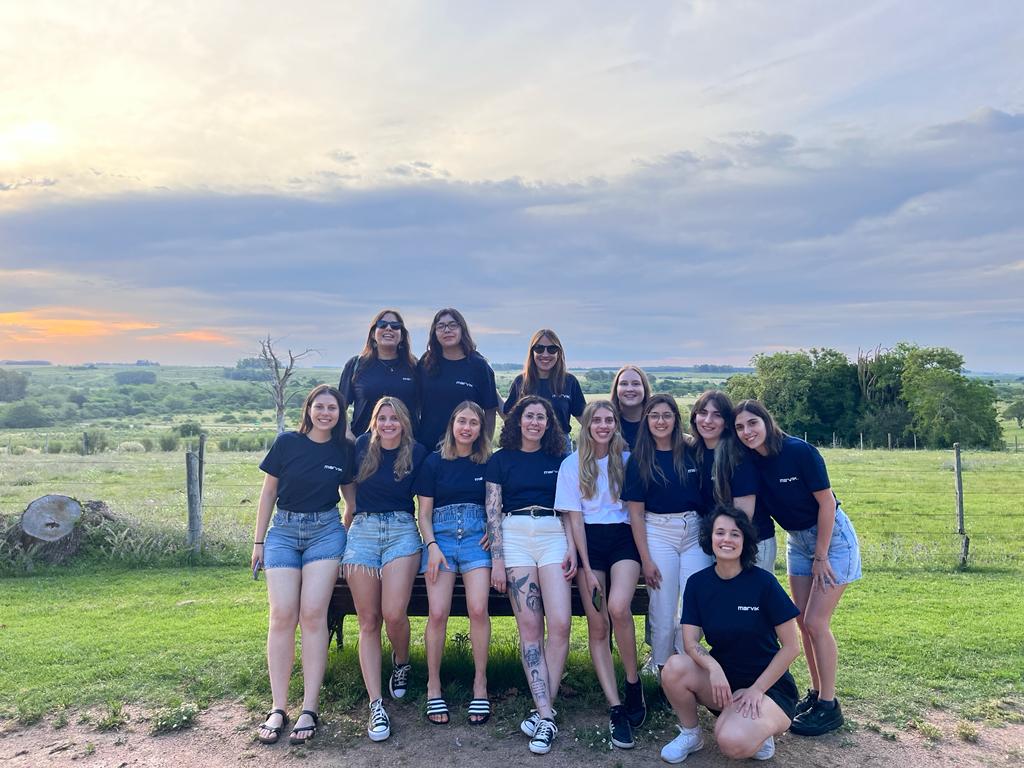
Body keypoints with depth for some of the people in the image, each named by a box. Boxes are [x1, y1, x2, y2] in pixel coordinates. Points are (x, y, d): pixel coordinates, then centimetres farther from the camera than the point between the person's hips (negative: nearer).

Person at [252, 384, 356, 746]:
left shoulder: (344, 450, 2)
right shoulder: (286, 442, -2)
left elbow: (350, 497, 13)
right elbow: (268, 493, 4)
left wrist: (351, 538, 8)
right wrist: (258, 541, 5)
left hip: (326, 532, 0)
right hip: (284, 531, 0)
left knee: (313, 614, -8)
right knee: (282, 616, -7)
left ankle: (310, 708, -1)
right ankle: (278, 708, 2)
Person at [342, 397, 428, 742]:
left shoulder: (417, 453, 2)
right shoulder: (362, 446, 6)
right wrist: (344, 530, 18)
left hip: (401, 531, -2)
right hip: (362, 531, 2)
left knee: (393, 613, -15)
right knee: (368, 621, -2)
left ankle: (401, 663, 19)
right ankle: (376, 705, 2)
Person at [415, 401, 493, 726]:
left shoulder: (487, 463, 9)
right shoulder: (434, 462, 6)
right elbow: (424, 511, 6)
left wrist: (493, 531, -2)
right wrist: (432, 545, -7)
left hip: (476, 537, 1)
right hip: (441, 536, 0)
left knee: (478, 608, -14)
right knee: (438, 613, -11)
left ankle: (480, 684, 1)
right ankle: (433, 686, 7)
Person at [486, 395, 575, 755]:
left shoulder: (558, 461, 13)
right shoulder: (501, 460, 8)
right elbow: (493, 512, 3)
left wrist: (572, 549, 0)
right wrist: (497, 560, -4)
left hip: (553, 537, 2)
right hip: (514, 536, -1)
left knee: (560, 624, -12)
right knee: (529, 627, -5)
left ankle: (542, 712, -1)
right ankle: (547, 716, -2)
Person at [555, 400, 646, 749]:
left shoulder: (627, 460, 6)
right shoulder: (572, 465, 3)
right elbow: (574, 518, 0)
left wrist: (644, 552, 2)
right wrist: (587, 569, -6)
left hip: (623, 538, 0)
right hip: (589, 541, 0)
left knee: (618, 607, -25)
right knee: (597, 626, -6)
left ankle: (633, 682, -2)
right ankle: (616, 708, 0)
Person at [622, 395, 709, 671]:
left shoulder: (692, 453, 4)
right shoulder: (639, 460, 0)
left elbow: (709, 498, 9)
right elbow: (636, 512, -2)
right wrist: (646, 559, -6)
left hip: (695, 534, 2)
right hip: (658, 534, -1)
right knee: (663, 614, 1)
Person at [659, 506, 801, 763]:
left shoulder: (763, 582, -14)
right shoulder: (697, 583, -4)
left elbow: (791, 647, -10)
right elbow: (690, 642, -8)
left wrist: (756, 689, -14)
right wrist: (713, 667, -29)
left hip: (768, 685, -3)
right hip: (722, 682, 4)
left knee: (732, 743, -31)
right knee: (675, 668, -27)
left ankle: (762, 726, 4)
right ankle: (690, 733, 1)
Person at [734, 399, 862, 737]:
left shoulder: (799, 451, -25)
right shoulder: (751, 461, -9)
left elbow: (826, 502, -21)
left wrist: (821, 556, -16)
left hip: (832, 537, -6)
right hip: (797, 540, 6)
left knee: (816, 622, -7)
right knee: (803, 621, 9)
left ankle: (829, 706, 6)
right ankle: (815, 693, 24)